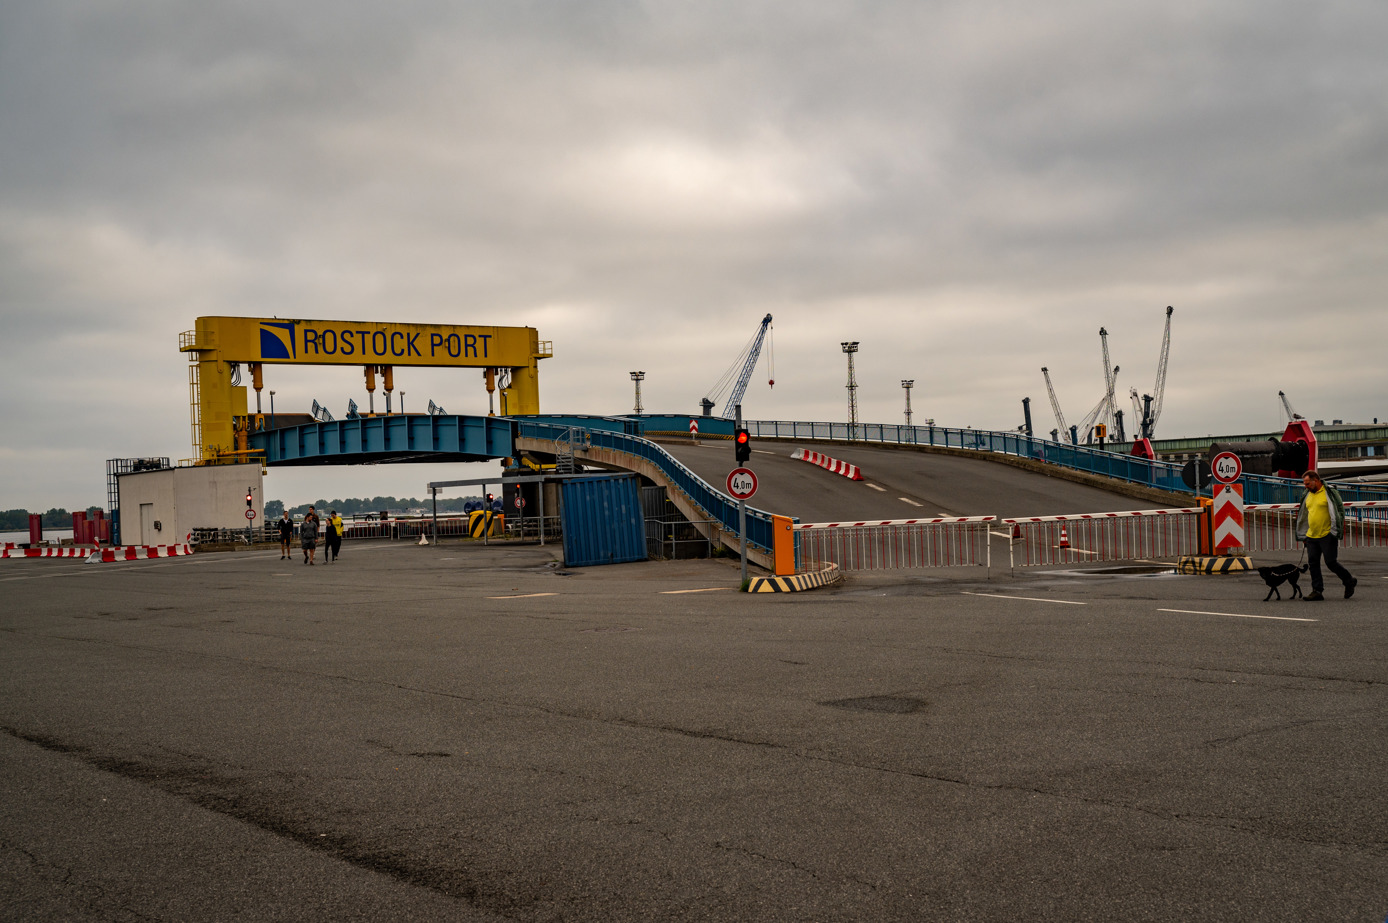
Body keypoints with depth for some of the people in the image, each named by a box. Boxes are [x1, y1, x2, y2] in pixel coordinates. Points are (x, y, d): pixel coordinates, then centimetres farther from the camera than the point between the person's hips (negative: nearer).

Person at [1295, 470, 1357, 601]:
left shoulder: (1330, 492, -7)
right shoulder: (1307, 495, 14)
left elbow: (1340, 510, -8)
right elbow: (1304, 515, 23)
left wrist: (1336, 531, -13)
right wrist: (1303, 535, 22)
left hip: (1327, 536, -7)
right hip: (1311, 536, 7)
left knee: (1331, 562, -5)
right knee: (1313, 563, 3)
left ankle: (1349, 582, 18)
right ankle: (1317, 591, 7)